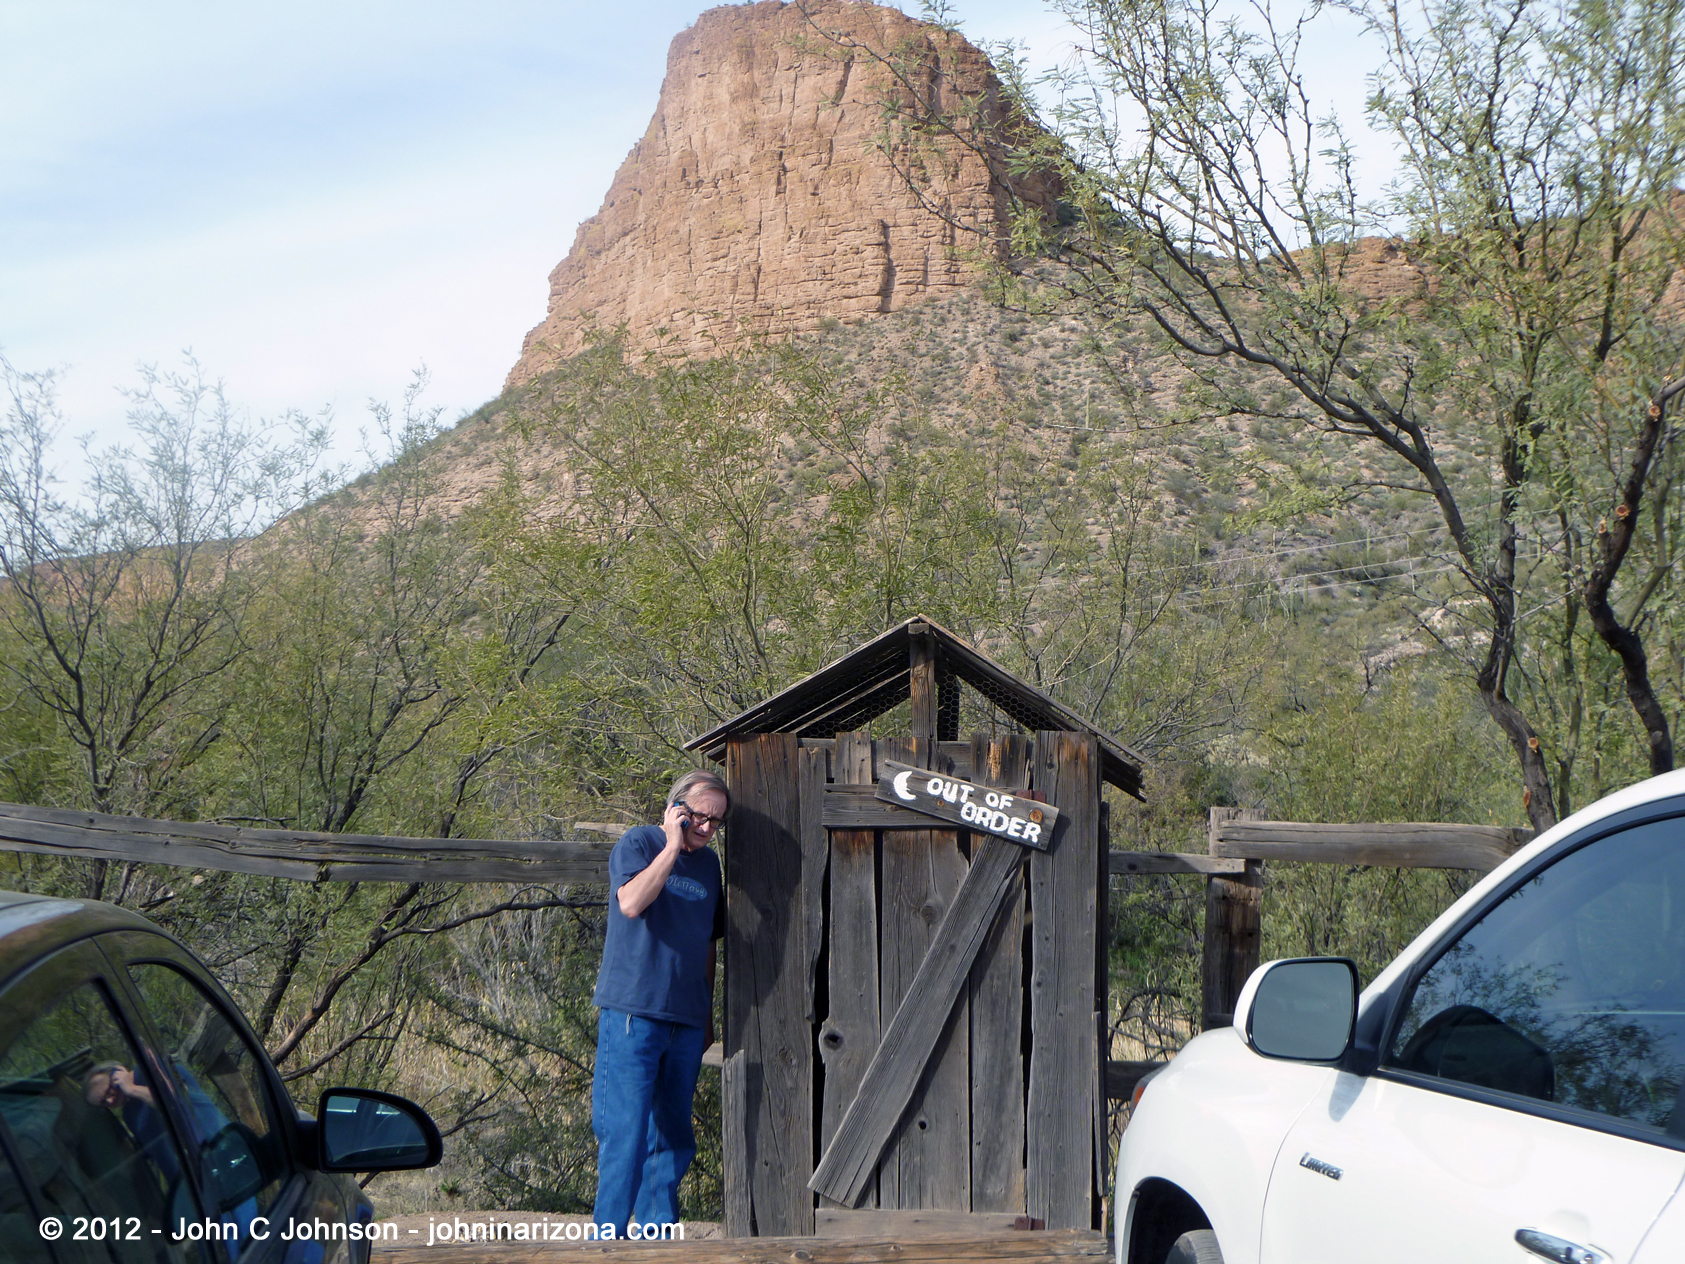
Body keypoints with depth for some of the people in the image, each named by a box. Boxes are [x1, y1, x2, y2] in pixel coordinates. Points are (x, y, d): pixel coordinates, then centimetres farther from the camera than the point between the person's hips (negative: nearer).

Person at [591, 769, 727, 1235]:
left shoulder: (708, 862, 16)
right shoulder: (638, 843, -3)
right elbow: (631, 902, -22)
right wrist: (673, 846, -18)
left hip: (686, 1020, 7)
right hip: (633, 1011, -6)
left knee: (673, 1135, 10)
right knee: (626, 1129, -9)